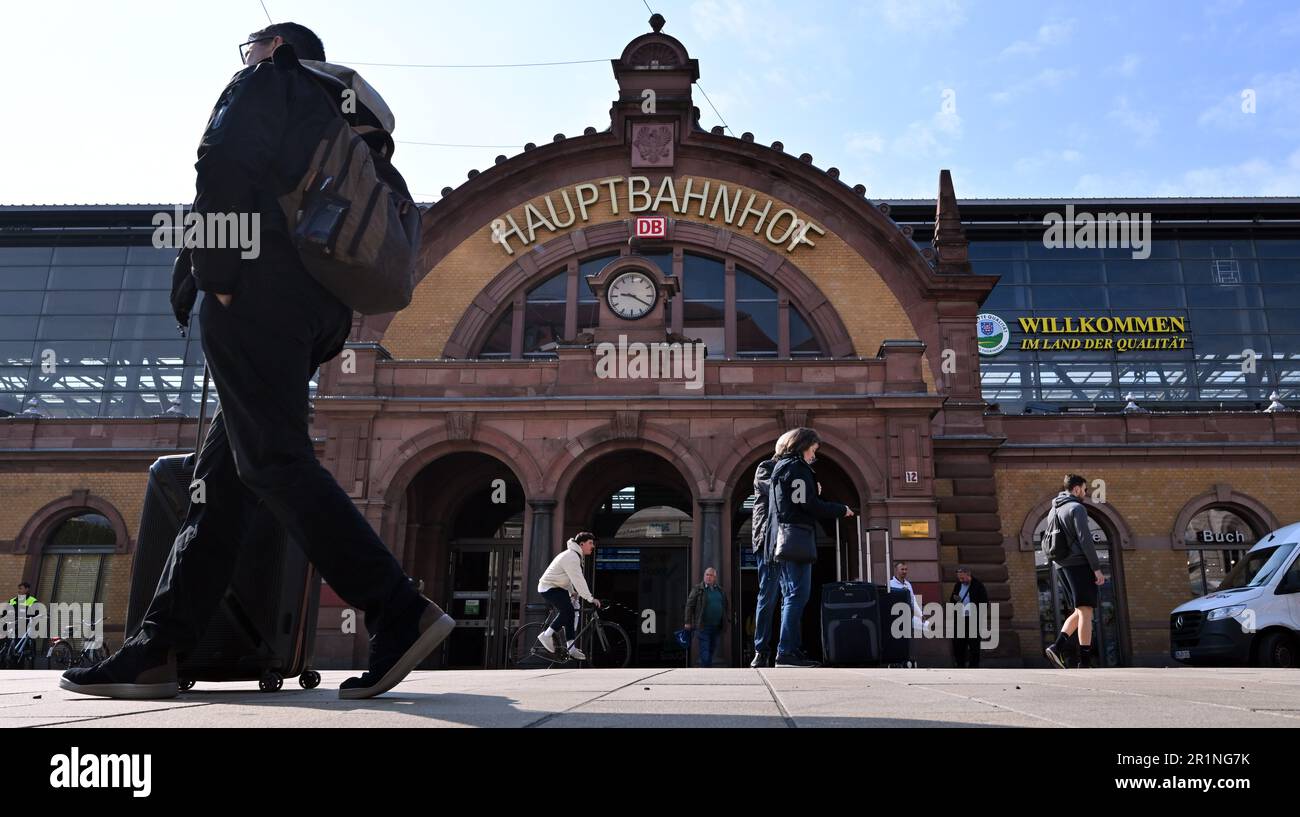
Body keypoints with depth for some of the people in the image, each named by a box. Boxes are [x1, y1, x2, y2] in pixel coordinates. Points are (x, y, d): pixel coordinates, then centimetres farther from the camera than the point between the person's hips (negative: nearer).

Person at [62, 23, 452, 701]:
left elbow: (227, 163, -11)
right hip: (318, 307, 9)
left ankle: (400, 615, -22)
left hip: (257, 289, -9)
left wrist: (215, 272, -13)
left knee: (274, 462, -15)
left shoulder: (271, 79, 9)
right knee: (223, 472, 5)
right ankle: (157, 651, 7)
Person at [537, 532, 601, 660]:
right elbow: (578, 580, -27)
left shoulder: (575, 555, 11)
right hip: (549, 588, -10)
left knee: (570, 613, 4)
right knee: (567, 611, -21)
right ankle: (546, 635, -9)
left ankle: (571, 649, 4)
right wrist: (590, 598, -26)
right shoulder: (571, 557, -23)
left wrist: (572, 592, 18)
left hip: (557, 587, 10)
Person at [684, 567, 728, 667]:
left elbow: (725, 606, 18)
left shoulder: (720, 590, 12)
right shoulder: (697, 589, -3)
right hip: (703, 626, -5)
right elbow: (690, 605, -5)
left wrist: (725, 622, 13)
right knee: (704, 651, -8)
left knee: (712, 649, 13)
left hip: (716, 626, 5)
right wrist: (688, 622, -9)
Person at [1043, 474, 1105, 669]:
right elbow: (1085, 539, -15)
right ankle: (1084, 663, -11)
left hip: (1062, 565, 9)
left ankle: (1057, 646, -4)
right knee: (1085, 611, -8)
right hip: (1079, 563, -9)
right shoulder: (1077, 508, -7)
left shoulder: (1054, 510, 20)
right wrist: (1097, 568, -15)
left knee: (1080, 611, 13)